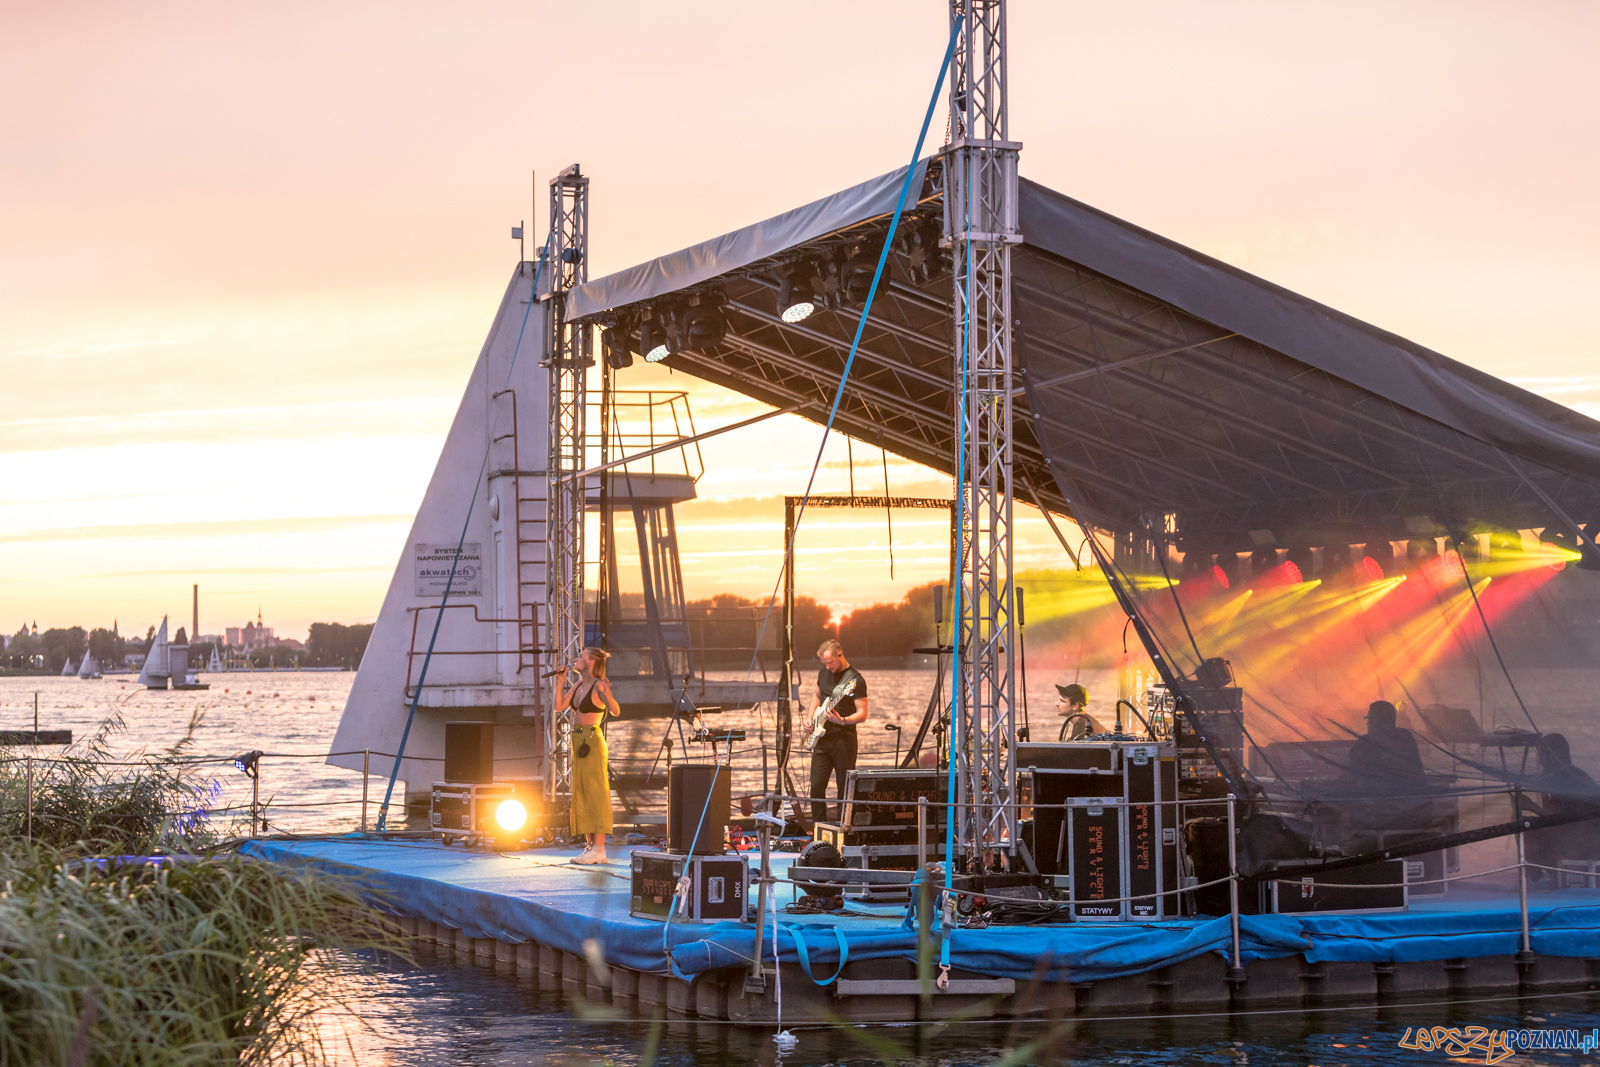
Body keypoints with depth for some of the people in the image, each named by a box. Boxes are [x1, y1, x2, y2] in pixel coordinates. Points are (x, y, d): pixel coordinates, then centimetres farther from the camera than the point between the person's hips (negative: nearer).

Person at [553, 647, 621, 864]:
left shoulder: (598, 686, -12)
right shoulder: (578, 686, 12)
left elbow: (616, 711, -23)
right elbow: (559, 706, 13)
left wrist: (608, 695, -41)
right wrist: (560, 682, 7)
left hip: (592, 742, -9)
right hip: (578, 742, 9)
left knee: (595, 793, -8)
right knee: (582, 795, 10)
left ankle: (599, 850, -9)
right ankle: (591, 846, 15)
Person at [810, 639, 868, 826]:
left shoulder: (855, 680, -11)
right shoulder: (824, 673, 9)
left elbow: (862, 714, -13)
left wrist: (842, 720, -29)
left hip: (843, 739, -6)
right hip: (822, 738, 6)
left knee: (845, 790, 0)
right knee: (816, 786, 1)